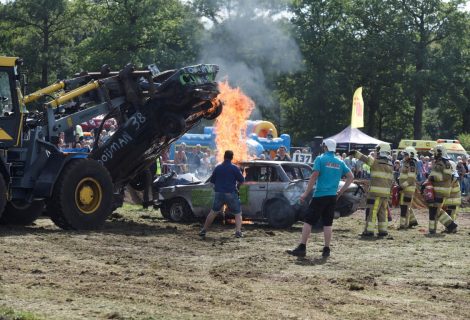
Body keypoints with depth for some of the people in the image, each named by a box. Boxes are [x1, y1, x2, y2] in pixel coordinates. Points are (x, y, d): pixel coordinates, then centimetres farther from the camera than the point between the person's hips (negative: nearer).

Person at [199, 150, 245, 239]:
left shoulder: (217, 168, 4)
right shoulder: (235, 168, -7)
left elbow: (212, 180, 13)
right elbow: (242, 180, -3)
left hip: (219, 194, 3)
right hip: (231, 194, -3)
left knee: (213, 212, 16)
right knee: (238, 213, 6)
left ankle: (203, 231, 17)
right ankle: (238, 231, -11)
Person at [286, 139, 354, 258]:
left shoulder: (320, 159, -5)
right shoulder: (340, 162, 10)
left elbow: (314, 176, -13)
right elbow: (351, 177, 10)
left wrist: (306, 193, -9)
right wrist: (341, 191, 14)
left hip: (320, 195, -5)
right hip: (332, 196, 5)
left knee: (308, 221, -1)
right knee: (328, 224, 9)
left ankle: (302, 248, -5)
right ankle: (326, 250, 9)